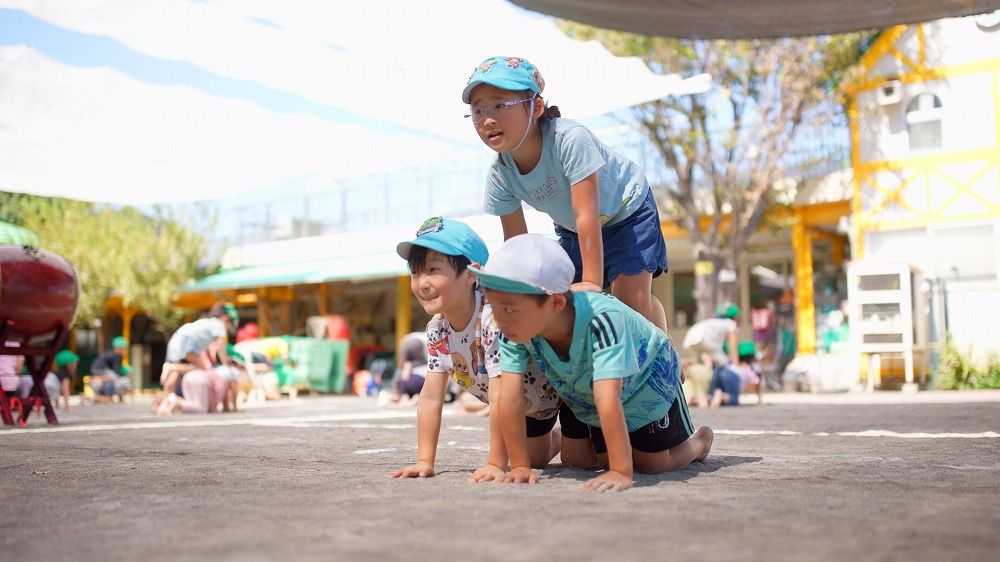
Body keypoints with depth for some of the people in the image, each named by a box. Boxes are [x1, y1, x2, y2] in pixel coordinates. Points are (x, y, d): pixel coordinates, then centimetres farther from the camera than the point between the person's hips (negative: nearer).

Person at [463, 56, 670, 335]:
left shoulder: (569, 138, -39)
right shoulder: (499, 175, -21)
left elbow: (587, 214, -39)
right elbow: (516, 240, -10)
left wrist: (592, 282, -37)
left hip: (627, 210, -5)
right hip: (572, 230, 5)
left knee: (632, 299, -13)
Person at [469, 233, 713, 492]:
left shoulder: (601, 321, -47)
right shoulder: (516, 328, -32)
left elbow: (607, 399, -51)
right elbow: (509, 398, -30)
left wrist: (621, 473, -52)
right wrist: (520, 466, -31)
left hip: (646, 381, -4)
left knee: (652, 463, 4)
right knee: (574, 459, 11)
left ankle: (701, 440, 36)